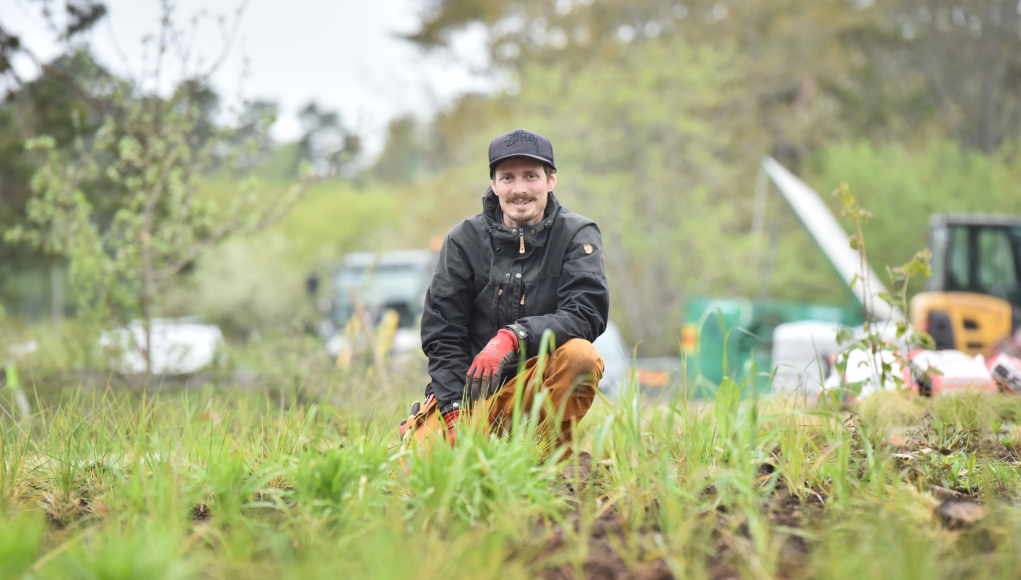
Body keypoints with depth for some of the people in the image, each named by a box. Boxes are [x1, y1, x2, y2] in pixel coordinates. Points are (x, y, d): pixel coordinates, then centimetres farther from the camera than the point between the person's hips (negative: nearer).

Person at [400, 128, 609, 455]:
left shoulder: (577, 235, -1)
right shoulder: (464, 240, 1)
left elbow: (586, 312, -16)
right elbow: (441, 334, 0)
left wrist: (512, 338, -30)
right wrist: (456, 409, -14)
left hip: (541, 379, -1)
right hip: (472, 385, 1)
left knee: (580, 355, -32)